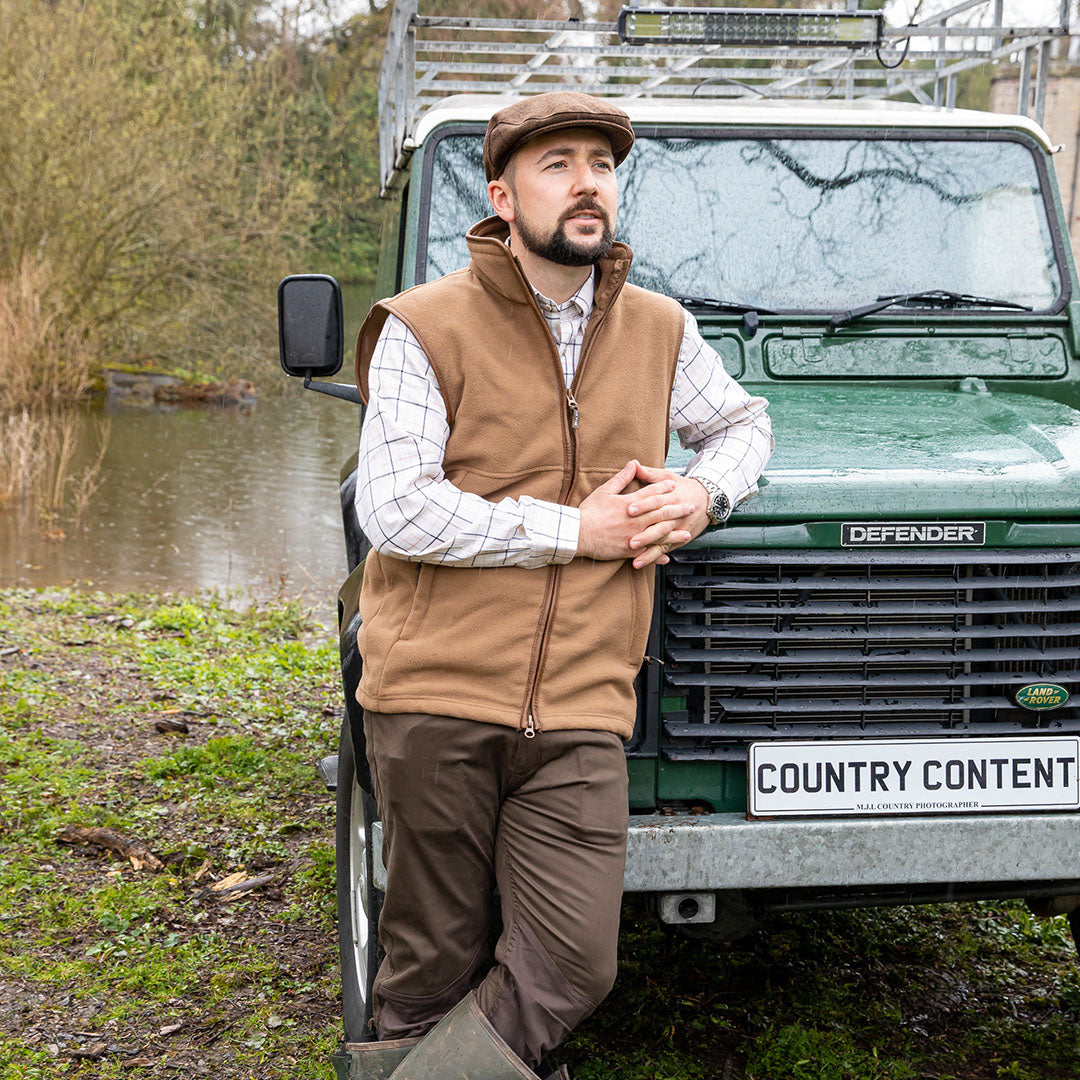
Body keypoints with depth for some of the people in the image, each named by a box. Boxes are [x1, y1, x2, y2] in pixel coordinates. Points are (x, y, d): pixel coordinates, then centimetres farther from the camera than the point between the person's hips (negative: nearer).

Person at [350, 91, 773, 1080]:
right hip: (438, 700, -3)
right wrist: (573, 531, -11)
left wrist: (702, 495, 5)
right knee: (436, 970, 7)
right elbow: (394, 510, -13)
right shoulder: (424, 329, -3)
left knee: (572, 971, -4)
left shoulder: (659, 331, 11)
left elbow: (742, 423, 29)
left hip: (581, 712, 3)